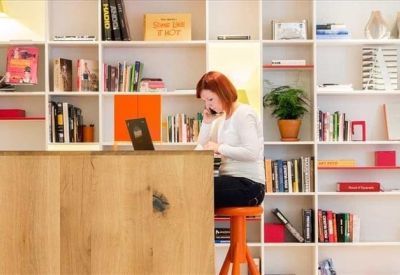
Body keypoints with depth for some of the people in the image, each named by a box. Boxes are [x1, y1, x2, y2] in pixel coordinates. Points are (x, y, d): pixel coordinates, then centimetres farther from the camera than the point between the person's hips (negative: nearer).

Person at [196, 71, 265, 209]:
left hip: (249, 185, -8)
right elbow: (202, 150, 13)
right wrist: (207, 122, 3)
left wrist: (220, 148, -20)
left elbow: (252, 152, -22)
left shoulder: (244, 114, -9)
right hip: (232, 180, 8)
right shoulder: (222, 118, 15)